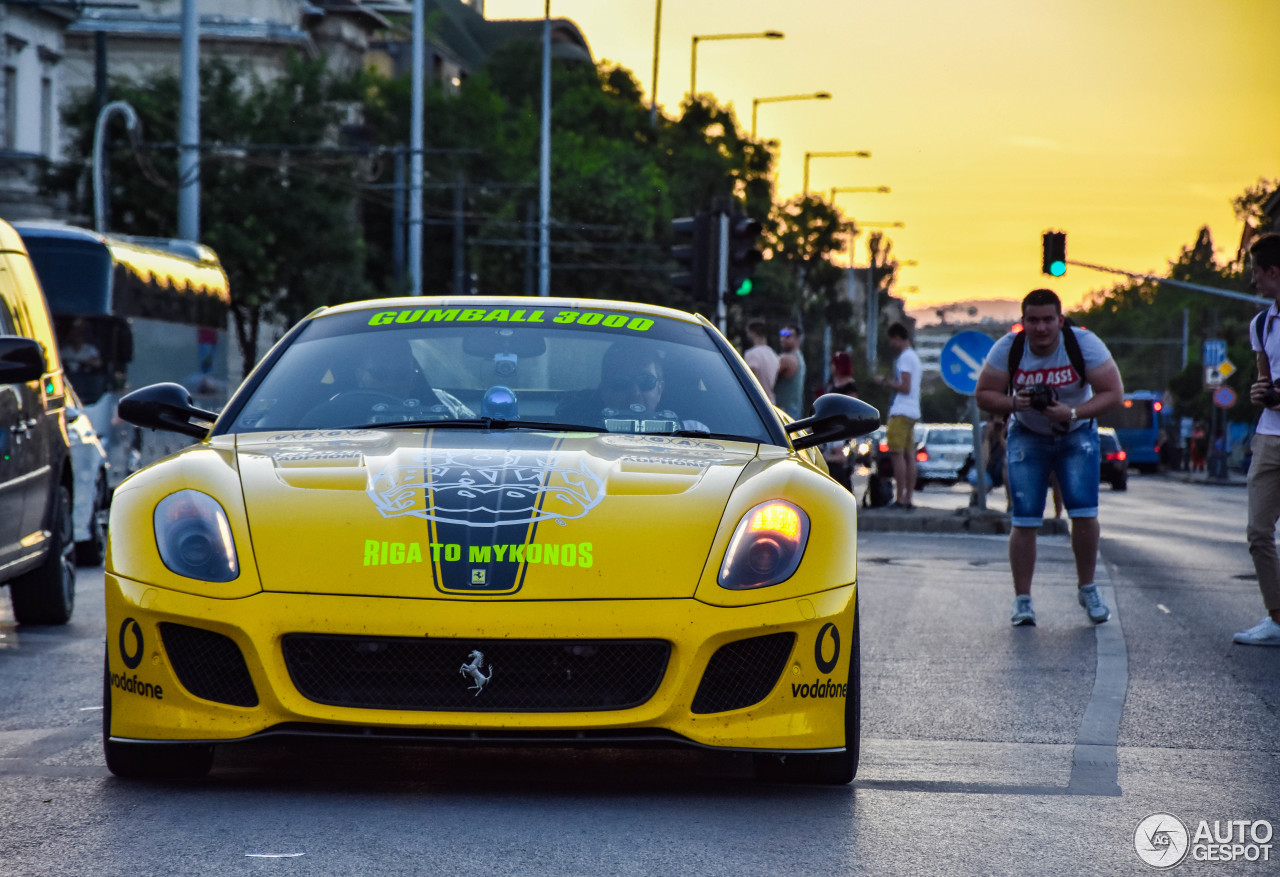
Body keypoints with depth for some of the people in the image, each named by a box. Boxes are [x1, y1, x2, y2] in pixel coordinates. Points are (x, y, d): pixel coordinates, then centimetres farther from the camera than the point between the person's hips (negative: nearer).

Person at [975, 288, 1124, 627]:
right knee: (1024, 520, -8)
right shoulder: (1007, 349, -16)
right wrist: (1014, 403, -29)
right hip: (1027, 437, 1)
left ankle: (1087, 589, 8)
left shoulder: (1084, 344, -20)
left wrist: (1073, 413, -31)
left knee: (1084, 512, -12)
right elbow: (983, 395, -9)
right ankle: (1022, 599, 2)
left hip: (1077, 436, 0)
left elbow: (1113, 392, -18)